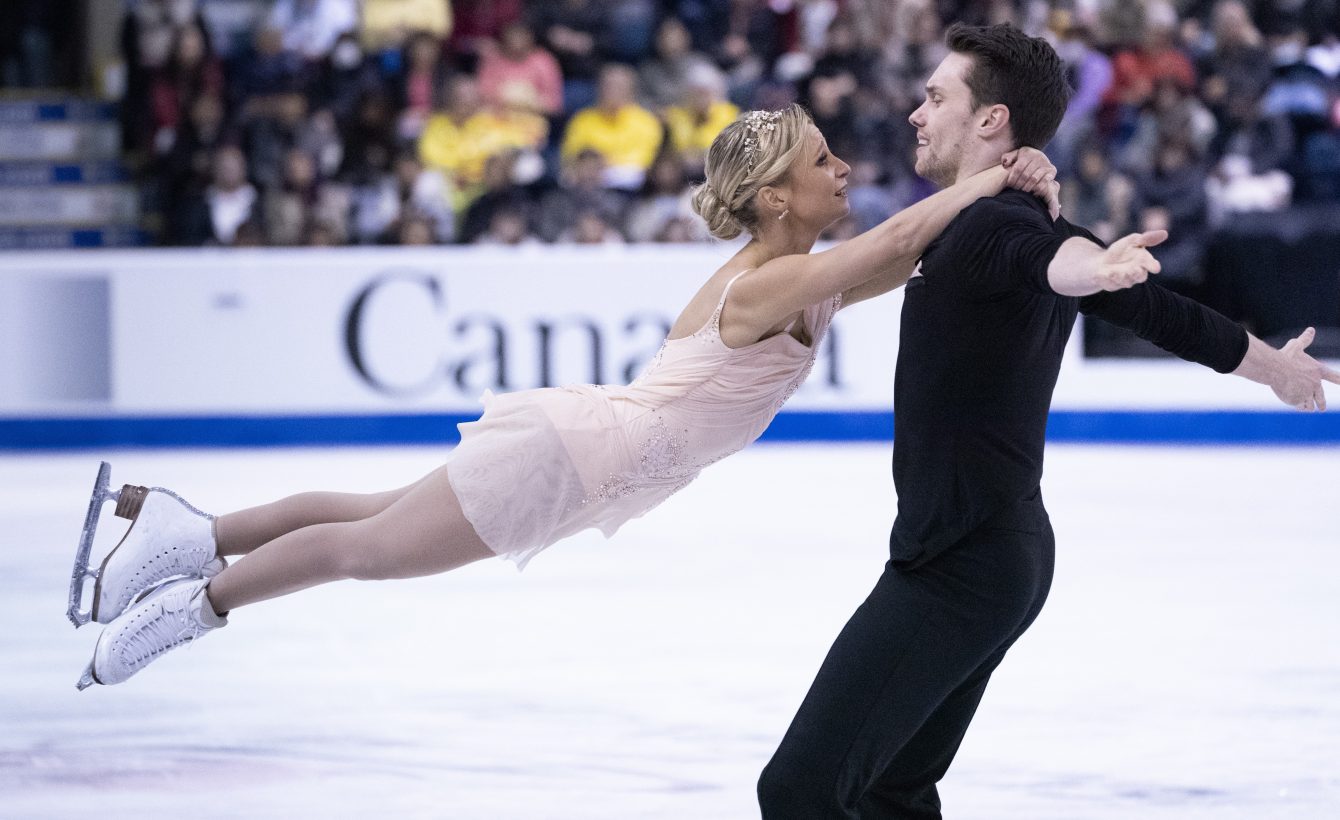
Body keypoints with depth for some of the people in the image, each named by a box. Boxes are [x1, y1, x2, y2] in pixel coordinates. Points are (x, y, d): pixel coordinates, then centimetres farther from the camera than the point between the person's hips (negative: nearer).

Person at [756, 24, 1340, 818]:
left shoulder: (992, 226, -15)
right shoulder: (1037, 227, 12)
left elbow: (1053, 258, -39)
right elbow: (1167, 313, 23)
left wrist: (1094, 267, -63)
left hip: (957, 566, -10)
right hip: (1005, 552, 10)